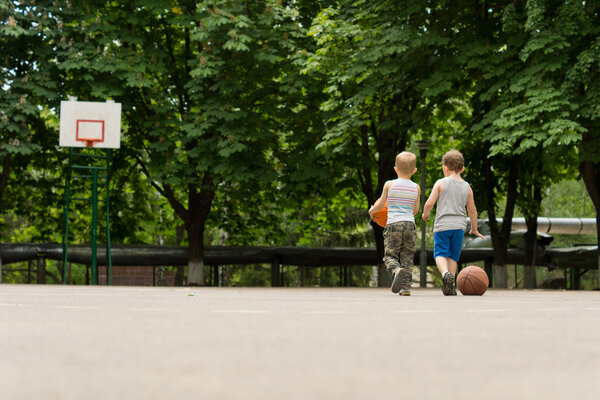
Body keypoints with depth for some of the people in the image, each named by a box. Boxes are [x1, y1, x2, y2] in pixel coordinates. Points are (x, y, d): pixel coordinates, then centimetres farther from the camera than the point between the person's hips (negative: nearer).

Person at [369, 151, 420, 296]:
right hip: (410, 224, 2)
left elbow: (380, 205, 8)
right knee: (407, 258, 10)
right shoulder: (416, 188, 6)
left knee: (390, 256, 4)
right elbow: (416, 210, 14)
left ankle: (397, 270, -27)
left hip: (393, 224, -2)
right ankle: (406, 287, 2)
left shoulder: (389, 185, 0)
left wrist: (372, 211, 29)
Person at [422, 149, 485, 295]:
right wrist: (474, 229, 27)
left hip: (442, 225, -3)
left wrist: (425, 213, 15)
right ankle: (449, 286, 4)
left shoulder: (441, 183, -2)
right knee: (453, 256, 10)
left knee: (440, 254, -1)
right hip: (459, 226, 3)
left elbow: (429, 203, -7)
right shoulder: (467, 187, 9)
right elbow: (472, 210, 14)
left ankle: (445, 273, -29)